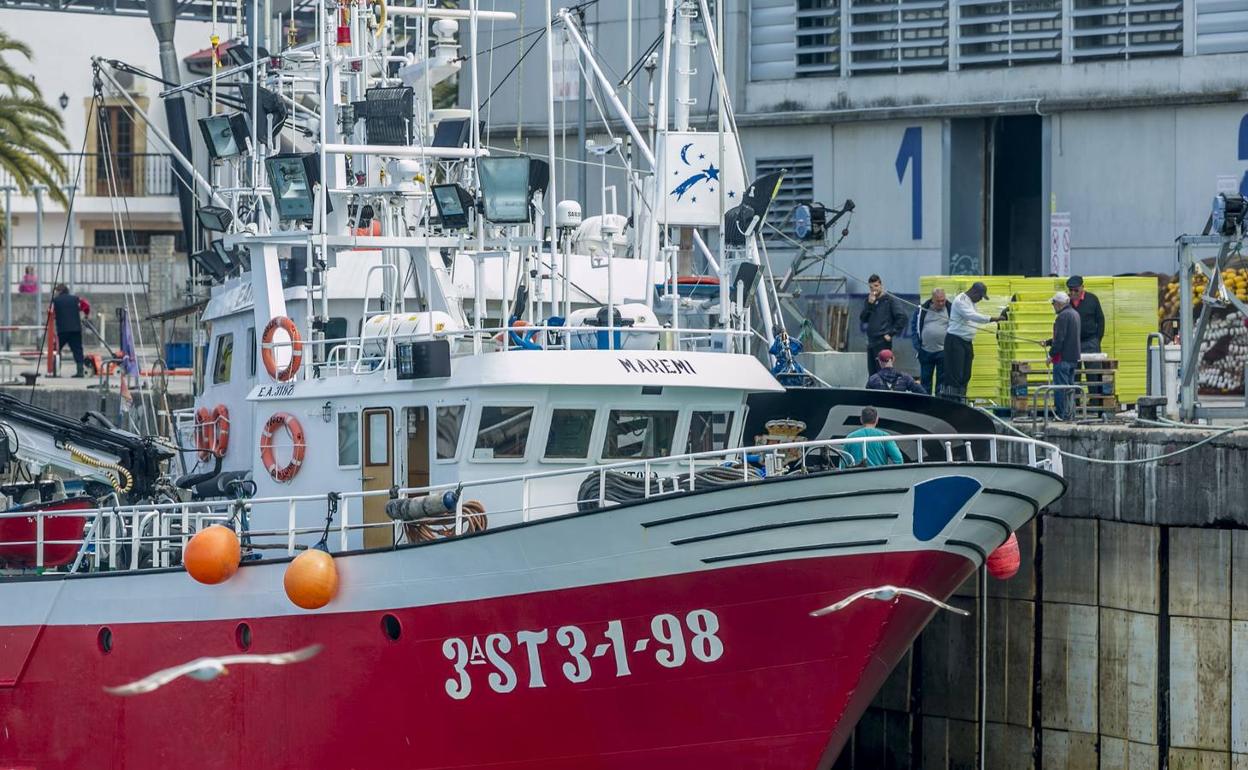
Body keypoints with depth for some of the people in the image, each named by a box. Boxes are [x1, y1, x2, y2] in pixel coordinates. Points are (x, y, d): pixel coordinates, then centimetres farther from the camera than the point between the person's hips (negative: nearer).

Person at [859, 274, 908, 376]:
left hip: (883, 342, -7)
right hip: (871, 341, 7)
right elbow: (863, 319, 7)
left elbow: (901, 317, -12)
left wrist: (892, 333, -13)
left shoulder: (890, 300, -5)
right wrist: (869, 304, -6)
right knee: (872, 374, 9)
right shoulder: (869, 300, 15)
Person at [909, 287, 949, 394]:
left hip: (943, 351, -2)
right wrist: (917, 345, 0)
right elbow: (914, 327, 9)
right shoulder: (922, 310, 4)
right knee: (925, 379, 9)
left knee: (942, 380, 0)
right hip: (925, 351, 2)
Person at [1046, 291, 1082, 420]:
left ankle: (1063, 414, -4)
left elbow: (1060, 338, -20)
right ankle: (1070, 412, 17)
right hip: (1074, 357, 10)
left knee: (1061, 386, -5)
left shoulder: (1063, 316, -17)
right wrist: (1048, 342, 22)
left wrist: (1051, 354, -13)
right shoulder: (1074, 314, 15)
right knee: (1070, 385, 15)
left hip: (1063, 357, -10)